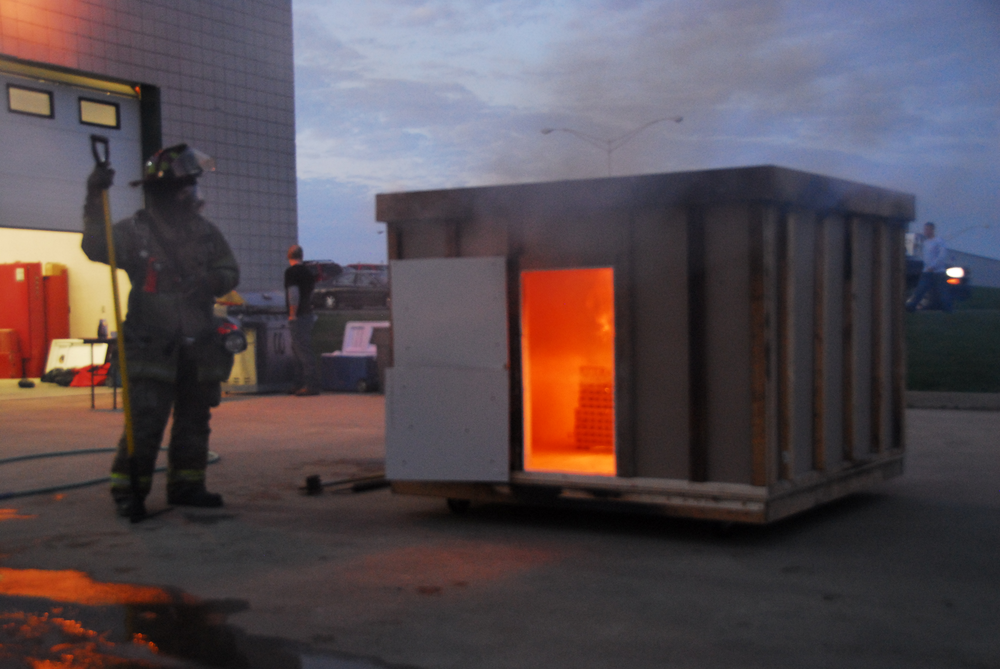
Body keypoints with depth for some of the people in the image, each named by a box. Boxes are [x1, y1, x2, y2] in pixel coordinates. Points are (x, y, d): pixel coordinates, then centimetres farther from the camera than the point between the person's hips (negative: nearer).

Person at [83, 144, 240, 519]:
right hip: (153, 350, -5)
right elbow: (97, 248, -20)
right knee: (145, 423, -9)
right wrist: (95, 202, -31)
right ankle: (128, 490, 1)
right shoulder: (135, 232, -4)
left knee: (194, 421, 11)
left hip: (199, 348, 5)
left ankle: (186, 486, 23)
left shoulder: (205, 233, 10)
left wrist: (210, 282, -10)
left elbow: (230, 272, 13)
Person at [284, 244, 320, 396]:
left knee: (303, 350, -10)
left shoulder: (291, 272, -11)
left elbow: (294, 294, -20)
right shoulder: (307, 272, 15)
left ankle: (312, 385, -13)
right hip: (307, 314, 9)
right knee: (297, 349, 17)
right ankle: (300, 384, 21)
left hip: (298, 317, -9)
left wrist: (292, 314, -14)